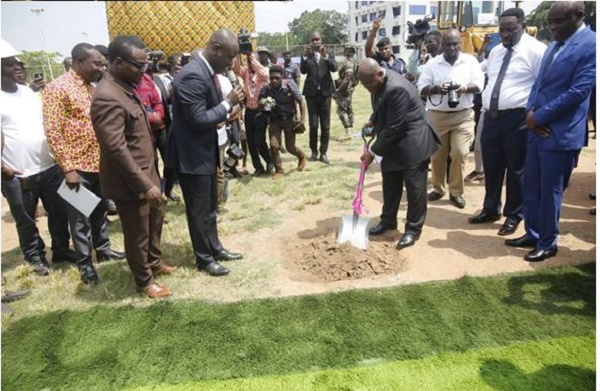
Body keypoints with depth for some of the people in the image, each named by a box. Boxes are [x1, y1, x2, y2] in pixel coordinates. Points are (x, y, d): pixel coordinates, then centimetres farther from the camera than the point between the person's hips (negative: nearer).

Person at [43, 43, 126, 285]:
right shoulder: (57, 88, -12)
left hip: (99, 162, 7)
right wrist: (68, 168, -19)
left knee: (100, 210, 18)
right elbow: (52, 131, -16)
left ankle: (102, 248, 35)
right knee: (80, 218, 6)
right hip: (77, 166, -7)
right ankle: (85, 263, 19)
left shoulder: (90, 87, 11)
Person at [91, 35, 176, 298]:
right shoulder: (107, 97, -25)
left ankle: (154, 262, 45)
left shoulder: (127, 86, 7)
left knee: (155, 220, 24)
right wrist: (144, 184, -26)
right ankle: (144, 280, 29)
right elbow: (116, 149, -27)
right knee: (138, 233, 9)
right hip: (130, 181, -9)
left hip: (145, 173, 9)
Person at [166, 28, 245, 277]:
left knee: (210, 207, 20)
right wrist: (228, 103, -18)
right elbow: (199, 120, -26)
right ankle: (204, 259, 21)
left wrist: (229, 104, 1)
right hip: (192, 155, -10)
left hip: (206, 151, 10)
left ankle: (214, 248, 35)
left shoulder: (207, 71, 7)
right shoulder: (193, 76, -24)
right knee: (199, 210, 5)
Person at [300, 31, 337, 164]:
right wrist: (305, 55, -23)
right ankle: (313, 151, 16)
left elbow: (334, 68, -10)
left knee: (325, 125, 3)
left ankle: (323, 152, 11)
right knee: (313, 125, 1)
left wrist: (325, 56, -23)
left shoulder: (328, 55, 9)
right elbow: (303, 71, -10)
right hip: (311, 94, -1)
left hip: (325, 93, 1)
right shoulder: (307, 57, 6)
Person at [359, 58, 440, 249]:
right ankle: (388, 221, 32)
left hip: (412, 143, -9)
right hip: (394, 144, 9)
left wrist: (373, 151, -19)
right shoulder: (377, 81, 1)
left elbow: (394, 127, -26)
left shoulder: (396, 89, -29)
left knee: (415, 188, 2)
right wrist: (372, 121, 4)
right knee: (390, 184, 17)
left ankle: (413, 229, 14)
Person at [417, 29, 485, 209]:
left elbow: (479, 84, -1)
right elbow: (421, 88, -2)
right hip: (437, 115, 1)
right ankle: (438, 188, 25)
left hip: (463, 116, 0)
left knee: (459, 153, -6)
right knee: (437, 155, 8)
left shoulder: (470, 61, 4)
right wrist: (435, 89, -23)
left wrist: (465, 88, -23)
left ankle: (456, 192, 8)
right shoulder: (432, 63, 3)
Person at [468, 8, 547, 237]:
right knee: (491, 166, 15)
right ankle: (490, 209, 31)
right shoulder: (495, 52, 16)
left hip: (518, 119, -7)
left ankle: (513, 215, 20)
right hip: (492, 117, 7)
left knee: (516, 169, 4)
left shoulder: (535, 50, -6)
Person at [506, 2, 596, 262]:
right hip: (537, 128, 8)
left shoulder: (591, 45, -12)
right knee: (531, 188, 14)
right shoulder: (555, 43, 15)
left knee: (550, 192, 3)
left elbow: (578, 91, -18)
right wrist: (531, 111, -3)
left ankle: (547, 244, 19)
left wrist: (539, 116, -14)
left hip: (560, 133, -8)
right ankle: (532, 234, 29)